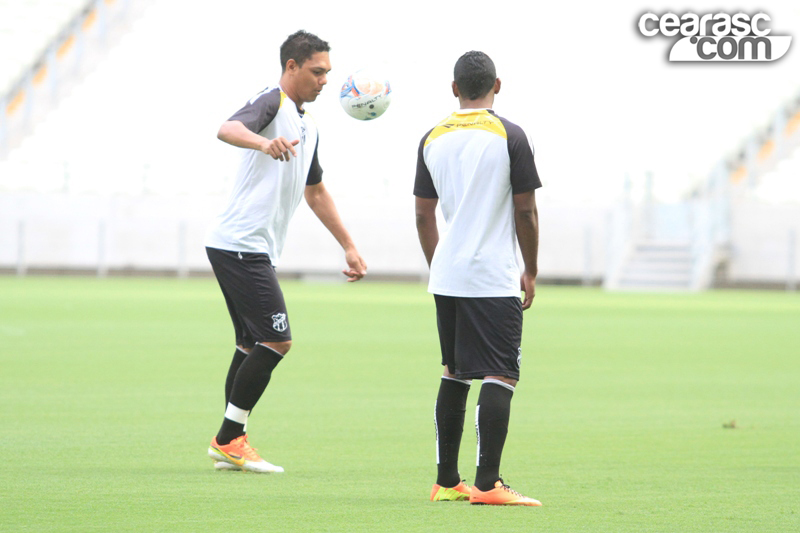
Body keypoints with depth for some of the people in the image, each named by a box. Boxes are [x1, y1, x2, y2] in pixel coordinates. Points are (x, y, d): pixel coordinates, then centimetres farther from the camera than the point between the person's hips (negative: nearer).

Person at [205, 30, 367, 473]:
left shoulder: (305, 126, 20)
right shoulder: (272, 102, -10)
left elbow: (316, 192, 31)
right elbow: (228, 129, -32)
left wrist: (349, 248, 31)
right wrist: (264, 142, -53)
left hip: (255, 250, 10)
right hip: (241, 244, -10)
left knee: (253, 346, 11)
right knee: (276, 341, -12)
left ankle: (230, 443, 15)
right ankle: (228, 440, -6)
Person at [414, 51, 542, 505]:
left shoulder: (433, 139, 8)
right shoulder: (509, 136, -7)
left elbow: (424, 214, 12)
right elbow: (525, 211, -6)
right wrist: (531, 272, 4)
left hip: (447, 277, 6)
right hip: (494, 280, -6)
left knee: (455, 375, 15)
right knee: (500, 378, -6)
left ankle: (447, 481, 17)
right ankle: (487, 483, -14)